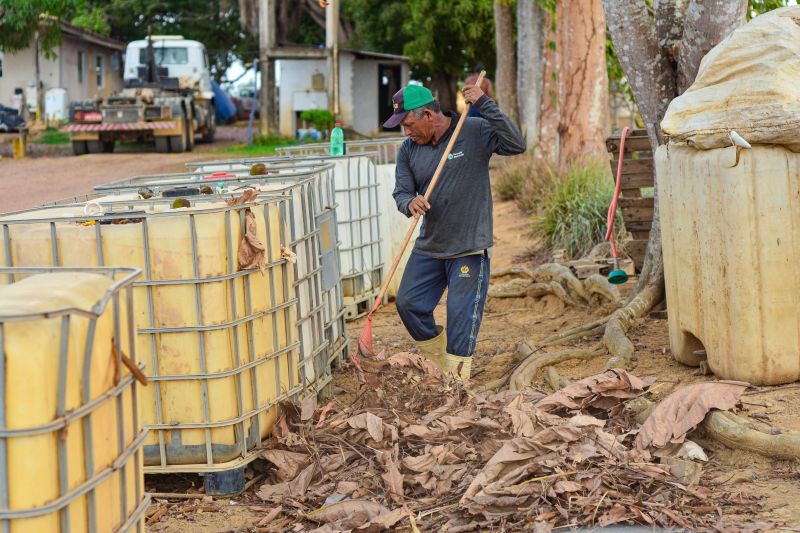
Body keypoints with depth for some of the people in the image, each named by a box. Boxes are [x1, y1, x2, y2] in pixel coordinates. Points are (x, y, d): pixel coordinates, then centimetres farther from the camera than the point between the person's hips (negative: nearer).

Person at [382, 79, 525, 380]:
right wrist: (410, 203, -25)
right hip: (428, 248, 6)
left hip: (469, 248, -5)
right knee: (408, 304, 6)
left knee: (461, 319, -4)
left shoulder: (474, 132, -11)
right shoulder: (408, 150, 2)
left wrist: (484, 104, -28)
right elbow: (401, 192, 0)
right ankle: (440, 369, 26)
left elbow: (516, 145, -22)